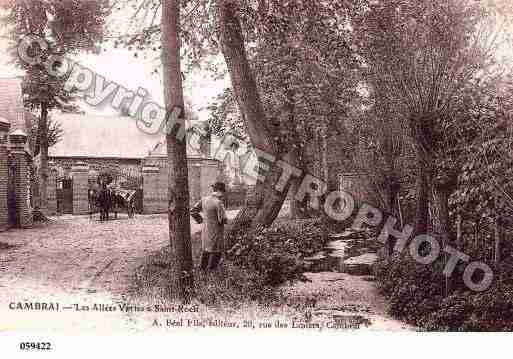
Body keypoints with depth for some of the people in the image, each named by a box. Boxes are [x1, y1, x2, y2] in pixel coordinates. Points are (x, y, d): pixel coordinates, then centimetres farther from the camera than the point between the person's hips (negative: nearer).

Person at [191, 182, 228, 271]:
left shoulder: (204, 200, -1)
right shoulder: (218, 202, -23)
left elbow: (193, 211, 5)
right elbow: (223, 219, -23)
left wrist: (200, 220, 9)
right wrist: (225, 220, -1)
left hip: (205, 230, 7)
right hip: (216, 231, -7)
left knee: (205, 249, 23)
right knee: (215, 252, 9)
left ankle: (203, 267, 36)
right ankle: (211, 270, 17)